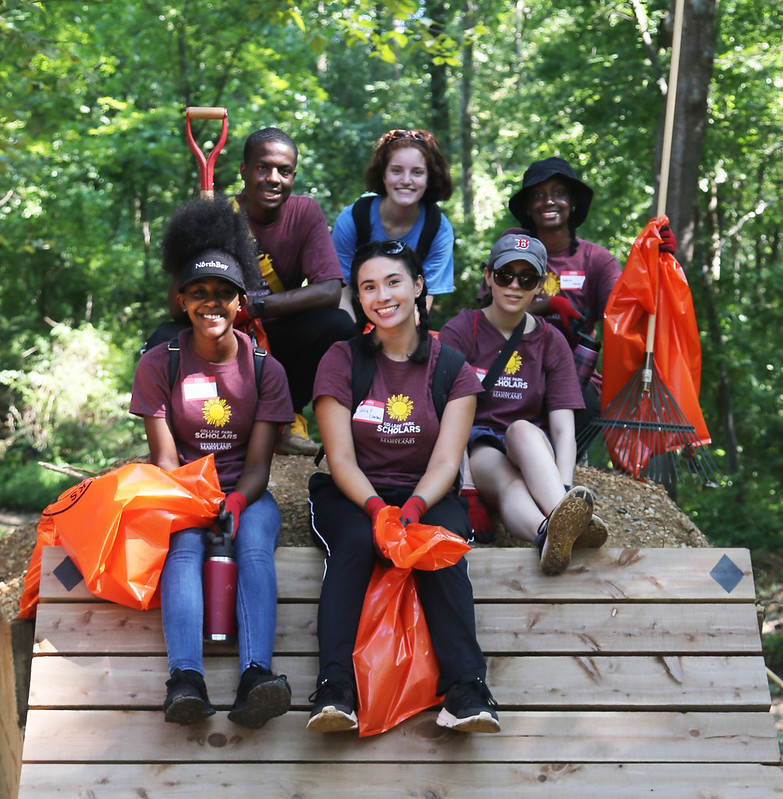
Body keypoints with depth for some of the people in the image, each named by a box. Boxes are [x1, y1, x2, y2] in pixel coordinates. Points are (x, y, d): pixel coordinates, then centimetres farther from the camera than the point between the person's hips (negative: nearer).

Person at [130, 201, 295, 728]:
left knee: (255, 541, -34)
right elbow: (164, 457, -2)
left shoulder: (264, 368, 2)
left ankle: (256, 676, -53)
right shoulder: (159, 365, 1)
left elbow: (258, 463, -3)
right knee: (184, 546, -34)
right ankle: (186, 678, -52)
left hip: (245, 492, 0)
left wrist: (237, 500, -24)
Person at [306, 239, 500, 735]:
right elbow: (341, 459, -6)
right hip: (352, 494, 0)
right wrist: (376, 507, -27)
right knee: (355, 542, -34)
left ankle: (466, 691, -43)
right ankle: (335, 689, -44)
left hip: (426, 495, 1)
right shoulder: (342, 361, 2)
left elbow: (445, 462, -6)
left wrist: (414, 507, -28)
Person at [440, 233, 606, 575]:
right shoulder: (459, 331, 3)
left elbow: (563, 428, -3)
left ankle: (563, 518, -64)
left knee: (521, 429, -35)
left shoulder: (551, 341, 9)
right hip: (473, 446, -1)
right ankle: (548, 537, -71)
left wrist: (563, 488, -23)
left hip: (532, 451, 1)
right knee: (508, 482, -36)